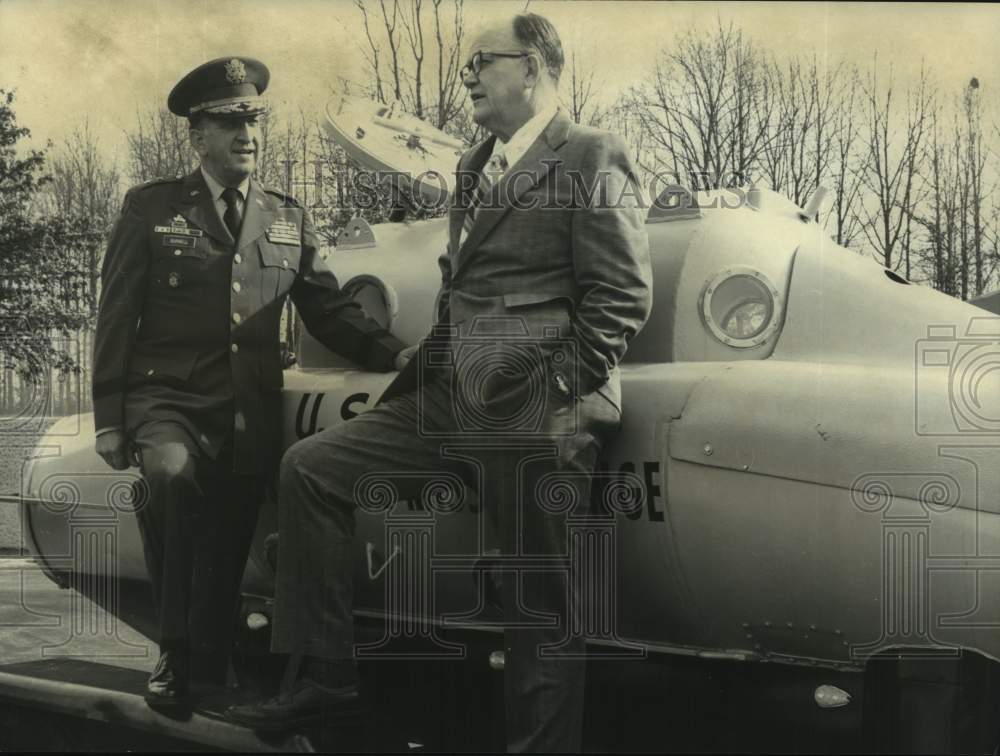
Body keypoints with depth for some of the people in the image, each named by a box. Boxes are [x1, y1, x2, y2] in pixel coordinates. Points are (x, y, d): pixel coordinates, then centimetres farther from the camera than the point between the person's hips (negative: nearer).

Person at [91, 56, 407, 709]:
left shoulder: (290, 219, 14)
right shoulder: (151, 208, 6)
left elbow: (330, 309, 11)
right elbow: (116, 319, 3)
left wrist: (394, 353, -7)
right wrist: (110, 420, -5)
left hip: (252, 415, 3)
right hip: (169, 397, -3)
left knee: (228, 554, 1)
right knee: (171, 474, -32)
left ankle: (210, 668, 24)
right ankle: (176, 653, -15)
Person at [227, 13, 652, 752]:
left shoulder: (592, 156, -5)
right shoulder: (475, 165, 20)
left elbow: (624, 298, -11)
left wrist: (550, 389, -15)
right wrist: (433, 372, 12)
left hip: (536, 421, -8)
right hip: (449, 404, 8)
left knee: (541, 598, -1)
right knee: (311, 466, 3)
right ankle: (325, 670, 10)